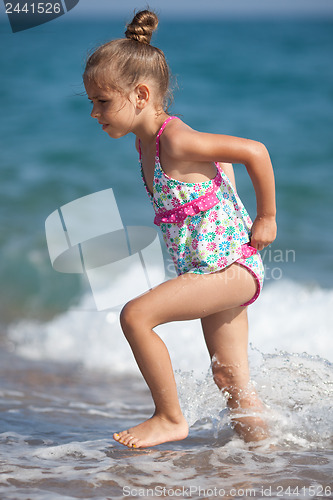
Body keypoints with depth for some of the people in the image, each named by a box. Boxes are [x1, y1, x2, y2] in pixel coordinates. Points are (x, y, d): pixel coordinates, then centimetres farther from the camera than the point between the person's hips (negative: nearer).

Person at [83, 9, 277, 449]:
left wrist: (266, 219, -14)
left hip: (230, 265, -10)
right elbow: (224, 159, 24)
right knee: (231, 382, 12)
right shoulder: (148, 142, 9)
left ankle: (170, 418, -6)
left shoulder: (174, 140, -19)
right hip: (213, 269, 10)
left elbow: (254, 151, -22)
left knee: (135, 315, -18)